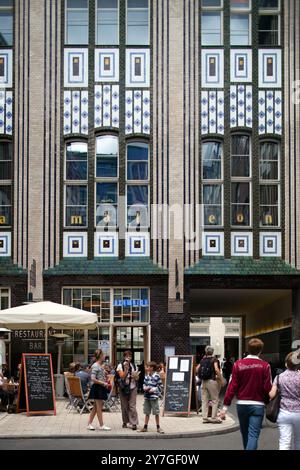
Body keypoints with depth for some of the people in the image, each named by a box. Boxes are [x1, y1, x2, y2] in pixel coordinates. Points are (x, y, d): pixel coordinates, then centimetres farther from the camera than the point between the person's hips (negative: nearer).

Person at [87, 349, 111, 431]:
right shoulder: (95, 366, -15)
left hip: (101, 388, 9)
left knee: (96, 407, 12)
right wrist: (103, 383, -17)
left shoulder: (100, 366, 13)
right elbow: (93, 379, -20)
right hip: (97, 388, -9)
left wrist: (105, 383, 10)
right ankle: (102, 425, 2)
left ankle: (89, 424, 17)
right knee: (99, 407, -3)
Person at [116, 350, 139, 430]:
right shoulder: (120, 366, 1)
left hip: (132, 388, 1)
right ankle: (125, 422, 17)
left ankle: (134, 423, -9)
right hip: (123, 388, -1)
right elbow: (122, 377, -11)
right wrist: (126, 368, -17)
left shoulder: (134, 366, 10)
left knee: (132, 406, -7)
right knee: (124, 406, 4)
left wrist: (135, 376, -10)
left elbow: (137, 378, 12)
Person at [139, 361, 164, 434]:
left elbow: (160, 386, -8)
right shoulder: (146, 376, 7)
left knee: (156, 413, 1)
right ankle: (145, 427, 20)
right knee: (147, 413, 13)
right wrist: (144, 387, -4)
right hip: (146, 396, 6)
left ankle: (158, 427, 11)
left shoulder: (157, 376, -11)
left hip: (154, 396, -6)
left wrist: (154, 389, -17)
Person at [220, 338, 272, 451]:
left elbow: (232, 386, -4)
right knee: (253, 435, -5)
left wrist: (225, 406, -1)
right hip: (258, 405, -3)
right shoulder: (265, 366, -7)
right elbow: (267, 388, -8)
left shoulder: (238, 364, -2)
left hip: (242, 404, 3)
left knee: (245, 434, 19)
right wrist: (268, 402, 10)